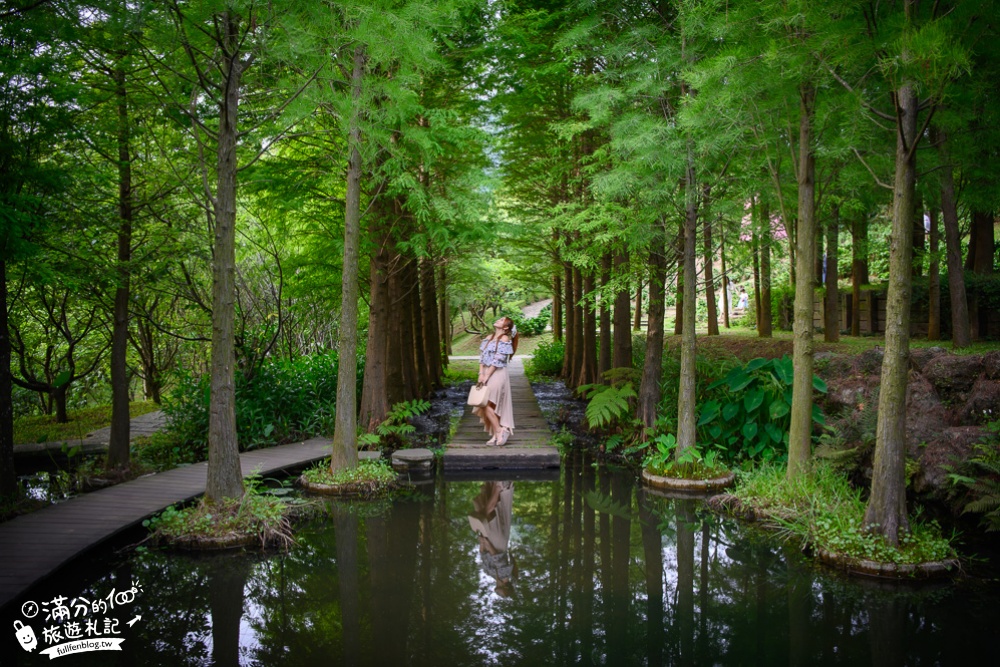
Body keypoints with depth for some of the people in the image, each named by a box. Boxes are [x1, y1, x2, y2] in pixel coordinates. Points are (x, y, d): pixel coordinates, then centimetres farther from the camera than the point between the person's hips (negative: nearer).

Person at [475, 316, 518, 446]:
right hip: (486, 373, 7)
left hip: (497, 374, -7)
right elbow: (482, 356, 8)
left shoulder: (505, 339, -7)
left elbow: (498, 360, -13)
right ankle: (495, 435, 12)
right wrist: (481, 374, -4)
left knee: (486, 404, -14)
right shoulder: (488, 338, 14)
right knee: (490, 406, 6)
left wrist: (486, 376, -16)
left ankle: (500, 430, -6)